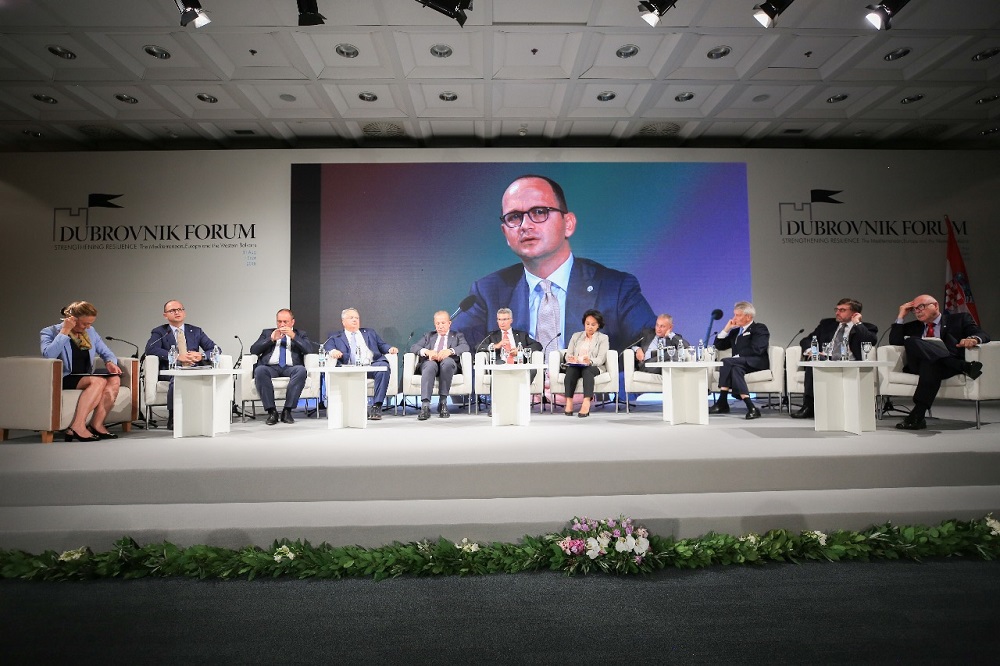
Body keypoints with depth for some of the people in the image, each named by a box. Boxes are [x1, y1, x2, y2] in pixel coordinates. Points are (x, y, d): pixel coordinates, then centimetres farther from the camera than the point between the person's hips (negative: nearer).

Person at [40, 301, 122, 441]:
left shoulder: (91, 332, 15)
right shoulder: (50, 332, -2)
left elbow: (107, 353, 17)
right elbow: (48, 354, -22)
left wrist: (110, 362, -7)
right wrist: (64, 331, -18)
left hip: (87, 377, 6)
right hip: (63, 379, -6)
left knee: (114, 379, -24)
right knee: (98, 381, -32)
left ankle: (96, 424, -26)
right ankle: (77, 426, -34)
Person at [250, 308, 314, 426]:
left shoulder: (300, 334, 23)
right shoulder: (267, 332, 25)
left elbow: (309, 350, 4)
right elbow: (253, 350, 12)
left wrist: (293, 336, -5)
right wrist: (271, 339, 1)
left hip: (290, 368, 0)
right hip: (270, 367, 1)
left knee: (302, 370, -35)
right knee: (259, 370, -35)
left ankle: (287, 410, -28)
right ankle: (271, 411, -26)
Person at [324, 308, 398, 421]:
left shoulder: (369, 333, 32)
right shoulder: (335, 338, 25)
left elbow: (382, 345, 24)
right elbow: (327, 348, 8)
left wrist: (390, 348, 1)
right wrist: (332, 351, -16)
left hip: (372, 366, 1)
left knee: (383, 366, -33)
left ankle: (376, 406, -30)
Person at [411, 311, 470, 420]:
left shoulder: (457, 336, 26)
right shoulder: (428, 336, 31)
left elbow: (465, 347, 3)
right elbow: (414, 347, 13)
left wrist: (450, 351, -17)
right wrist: (427, 351, -9)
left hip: (448, 363, -1)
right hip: (429, 362, 1)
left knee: (447, 361, -38)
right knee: (431, 364, -37)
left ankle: (443, 402, -33)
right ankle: (425, 405, -48)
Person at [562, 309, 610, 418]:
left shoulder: (603, 338, 12)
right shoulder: (576, 336, 22)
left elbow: (601, 359, -4)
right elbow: (568, 354, 12)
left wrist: (590, 361, -27)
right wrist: (570, 359, -14)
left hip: (593, 367, -2)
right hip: (575, 366, 2)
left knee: (587, 370, -38)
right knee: (570, 370, -34)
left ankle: (586, 403, -55)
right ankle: (569, 402, -41)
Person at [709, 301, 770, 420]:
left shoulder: (760, 328, 5)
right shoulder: (735, 331, 26)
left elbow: (756, 350, -12)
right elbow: (719, 345, 22)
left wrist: (737, 356, -15)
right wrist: (726, 329, 13)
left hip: (756, 363, -6)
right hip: (740, 364, 6)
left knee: (726, 362, -30)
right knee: (736, 368, -32)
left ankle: (722, 403, -31)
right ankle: (751, 407, -37)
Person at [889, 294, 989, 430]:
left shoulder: (960, 319, 22)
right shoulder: (912, 327, 30)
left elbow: (983, 335, 4)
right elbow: (894, 341, 13)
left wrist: (974, 339, -22)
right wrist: (901, 316, 13)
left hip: (949, 367, -2)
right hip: (918, 365, 2)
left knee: (931, 364, -38)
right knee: (911, 341, -31)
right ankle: (964, 366, -37)